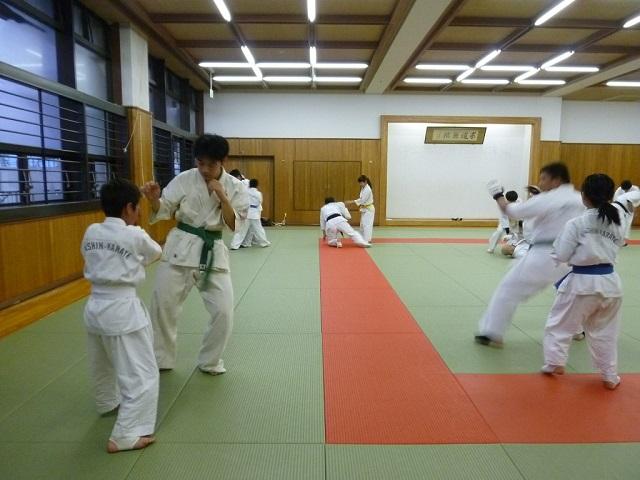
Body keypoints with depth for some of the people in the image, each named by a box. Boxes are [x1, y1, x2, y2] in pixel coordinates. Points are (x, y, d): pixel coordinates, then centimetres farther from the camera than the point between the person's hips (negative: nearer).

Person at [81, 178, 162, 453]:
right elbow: (155, 254, 6)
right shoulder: (134, 235, -14)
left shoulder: (90, 232, 2)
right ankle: (125, 435, 4)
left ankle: (108, 402, 55)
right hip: (123, 310, -8)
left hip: (95, 307, 8)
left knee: (102, 365, 30)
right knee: (141, 375, 2)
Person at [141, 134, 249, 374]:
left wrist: (221, 196, -20)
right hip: (180, 248, 0)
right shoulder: (185, 179, -6)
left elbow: (235, 225, -9)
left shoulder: (235, 187, -4)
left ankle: (210, 361, 23)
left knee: (223, 311, -2)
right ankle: (161, 359, 31)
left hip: (213, 252, 0)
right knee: (163, 305, 7)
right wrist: (154, 198, -26)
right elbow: (164, 211, -4)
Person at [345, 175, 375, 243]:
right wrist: (352, 202, 1)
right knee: (362, 224, 14)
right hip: (365, 209, 10)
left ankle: (367, 240, -11)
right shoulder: (363, 188, 11)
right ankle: (363, 239, 24)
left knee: (367, 225, -12)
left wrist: (351, 202, -23)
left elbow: (362, 200, -24)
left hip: (368, 209, -10)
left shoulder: (367, 189, -20)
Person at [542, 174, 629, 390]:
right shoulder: (619, 220, 2)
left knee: (560, 324, 13)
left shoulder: (577, 223, -13)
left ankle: (555, 363, 17)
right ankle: (610, 376, 27)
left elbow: (561, 255, -10)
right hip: (610, 282, 5)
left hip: (582, 282, -5)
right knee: (605, 331, 19)